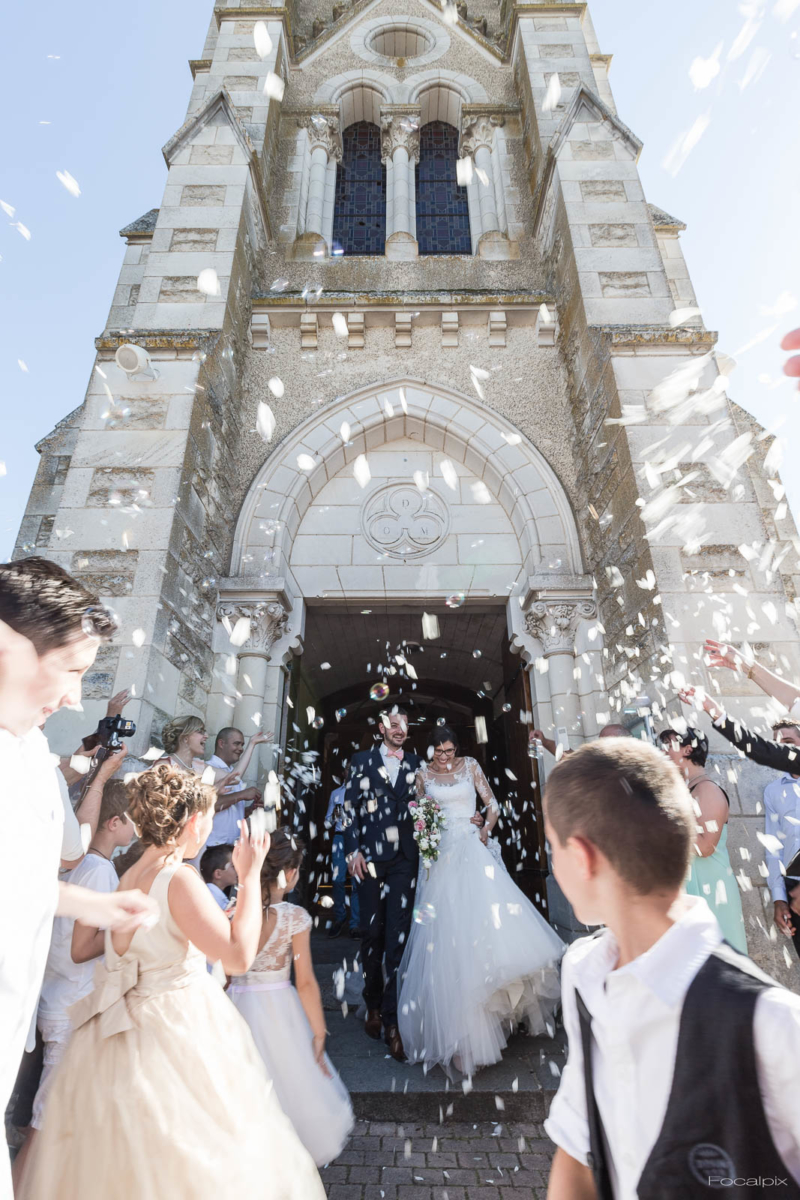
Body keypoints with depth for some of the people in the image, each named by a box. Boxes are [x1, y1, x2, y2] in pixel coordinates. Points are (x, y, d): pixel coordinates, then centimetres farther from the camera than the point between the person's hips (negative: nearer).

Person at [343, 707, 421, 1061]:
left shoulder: (415, 764, 8)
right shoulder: (362, 760, 4)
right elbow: (350, 807, 2)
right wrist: (353, 851, -5)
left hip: (403, 859, 0)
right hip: (370, 857, 0)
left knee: (398, 936, -2)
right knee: (372, 933, 12)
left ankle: (392, 1019, 8)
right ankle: (373, 1004, 32)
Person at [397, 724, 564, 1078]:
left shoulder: (470, 766, 4)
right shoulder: (423, 774, 5)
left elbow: (492, 804, 3)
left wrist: (486, 830, -12)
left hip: (471, 847, 0)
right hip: (439, 852, 0)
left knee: (485, 909, -11)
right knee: (446, 923, -1)